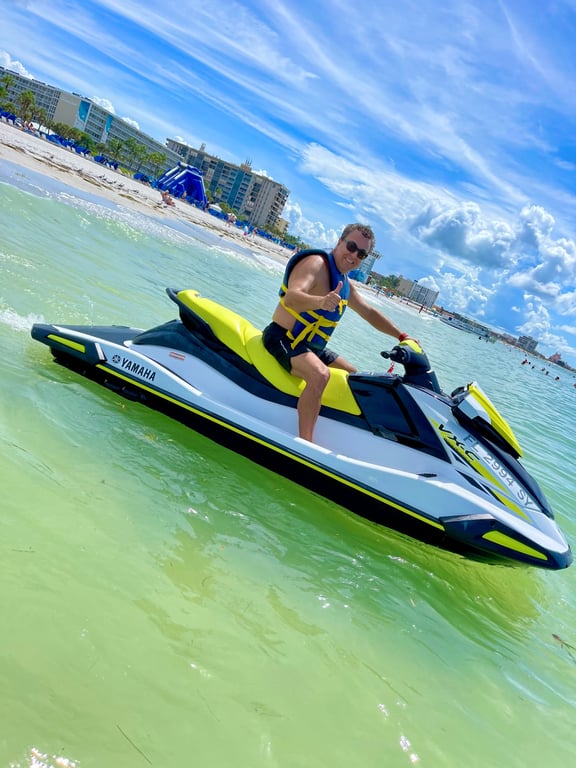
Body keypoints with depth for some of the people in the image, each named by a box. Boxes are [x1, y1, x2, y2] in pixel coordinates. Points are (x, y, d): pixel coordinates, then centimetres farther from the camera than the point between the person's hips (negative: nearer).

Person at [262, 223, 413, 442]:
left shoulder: (345, 283, 12)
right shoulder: (316, 264, -17)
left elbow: (369, 313, 22)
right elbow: (291, 297, -35)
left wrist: (402, 336, 16)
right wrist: (321, 301, -55)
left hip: (312, 348, 10)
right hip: (283, 339, -10)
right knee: (320, 374, -36)